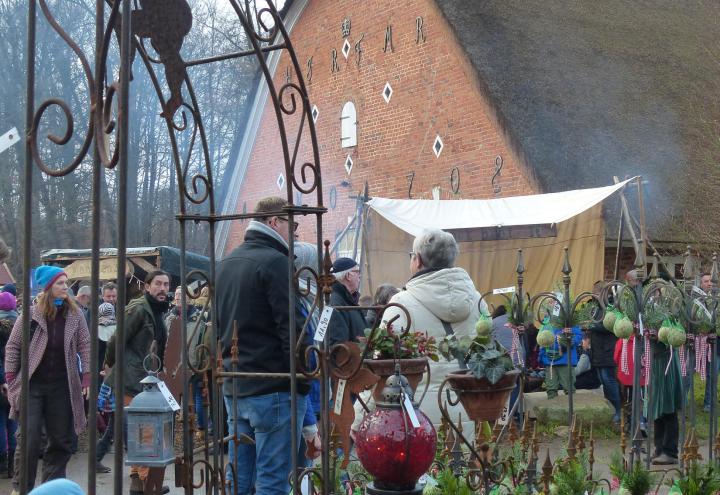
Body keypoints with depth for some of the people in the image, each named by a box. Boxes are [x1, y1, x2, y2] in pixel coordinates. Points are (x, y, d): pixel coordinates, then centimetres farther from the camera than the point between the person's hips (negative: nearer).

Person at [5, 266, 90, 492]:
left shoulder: (74, 314, 2)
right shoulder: (31, 313, -3)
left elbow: (85, 346, 5)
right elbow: (12, 346, 2)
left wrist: (87, 377, -2)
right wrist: (10, 379, -3)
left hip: (62, 387, 3)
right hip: (32, 384, -2)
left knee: (61, 439, 6)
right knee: (29, 437, -6)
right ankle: (21, 486, 8)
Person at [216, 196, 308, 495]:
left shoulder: (226, 264, 15)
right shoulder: (274, 262, -12)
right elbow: (290, 329, -17)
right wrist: (303, 383, -12)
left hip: (233, 389, 8)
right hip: (274, 391, -8)